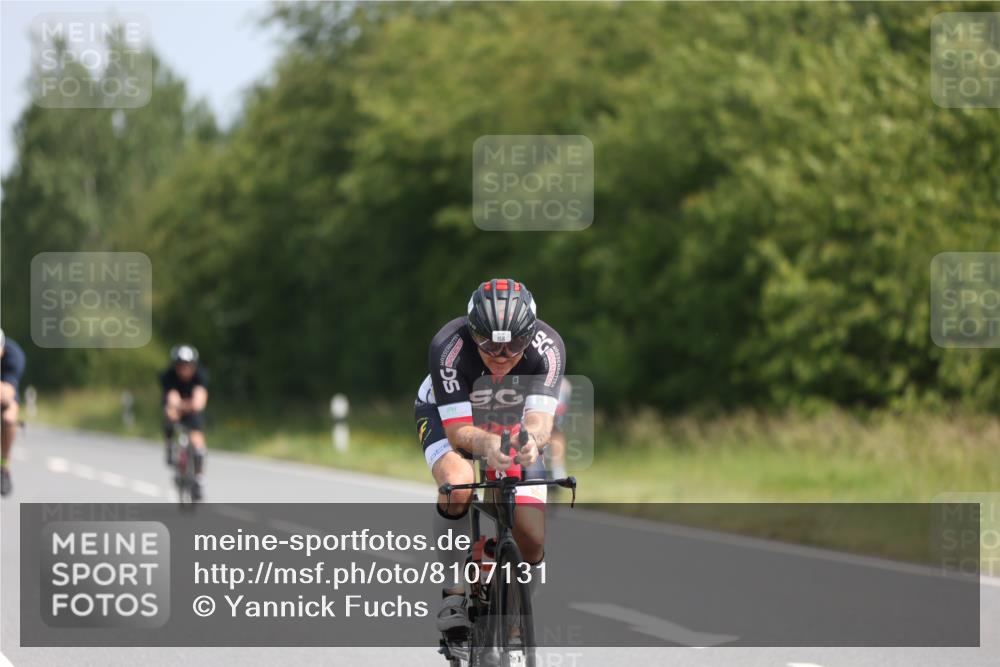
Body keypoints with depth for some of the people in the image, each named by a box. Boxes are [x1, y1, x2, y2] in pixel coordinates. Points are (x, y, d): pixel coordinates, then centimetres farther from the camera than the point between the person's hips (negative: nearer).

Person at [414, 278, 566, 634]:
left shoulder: (547, 347, -33)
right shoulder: (449, 347, -38)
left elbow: (540, 419, -40)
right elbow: (459, 431, -38)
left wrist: (531, 440, -65)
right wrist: (487, 445, -61)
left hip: (513, 426, 2)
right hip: (446, 416, -2)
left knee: (532, 542, -10)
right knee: (458, 484, -37)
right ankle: (453, 593, -20)